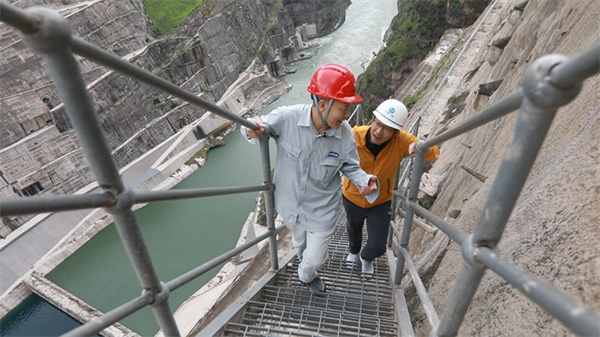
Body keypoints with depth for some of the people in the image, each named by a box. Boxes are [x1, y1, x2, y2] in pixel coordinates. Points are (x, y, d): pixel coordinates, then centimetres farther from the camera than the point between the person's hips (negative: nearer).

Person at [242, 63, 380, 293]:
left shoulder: (345, 133, -21)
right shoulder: (286, 117, -27)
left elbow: (350, 167, -6)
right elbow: (259, 126, -10)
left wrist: (364, 181, -26)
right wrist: (253, 130, -34)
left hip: (322, 211, -1)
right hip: (291, 204, 1)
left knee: (315, 260, 14)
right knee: (300, 244, 32)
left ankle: (307, 275, 56)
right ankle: (306, 271, 71)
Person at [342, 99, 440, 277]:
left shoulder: (401, 140, -26)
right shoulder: (354, 136, -31)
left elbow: (434, 151, -20)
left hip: (381, 202, 0)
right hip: (353, 198, 0)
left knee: (378, 247, 4)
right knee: (353, 229, 29)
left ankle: (366, 258, 45)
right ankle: (353, 252, 66)